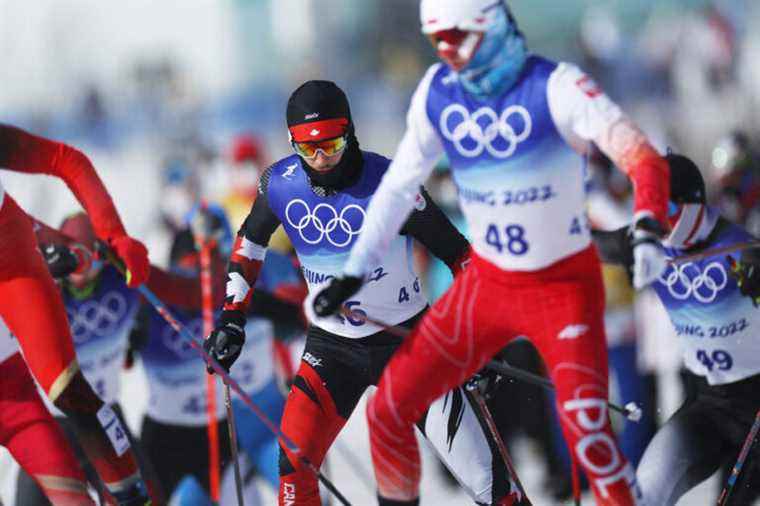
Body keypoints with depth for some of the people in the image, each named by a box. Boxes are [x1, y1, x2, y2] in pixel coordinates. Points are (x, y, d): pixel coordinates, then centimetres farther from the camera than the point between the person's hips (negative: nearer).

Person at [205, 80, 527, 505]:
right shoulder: (280, 183, -10)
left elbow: (457, 252, -11)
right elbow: (251, 241, 11)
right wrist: (233, 316, 6)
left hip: (405, 337, -3)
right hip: (331, 345, 3)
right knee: (296, 461, -13)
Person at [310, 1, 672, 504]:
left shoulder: (556, 87, -18)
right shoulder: (437, 93, -2)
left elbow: (644, 159, -27)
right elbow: (399, 185, 11)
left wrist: (648, 230, -45)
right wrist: (353, 272, 10)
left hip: (565, 287, -5)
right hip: (486, 284, 5)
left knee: (587, 430, -24)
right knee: (388, 410, 3)